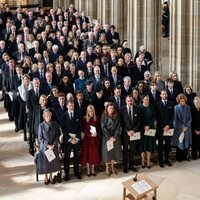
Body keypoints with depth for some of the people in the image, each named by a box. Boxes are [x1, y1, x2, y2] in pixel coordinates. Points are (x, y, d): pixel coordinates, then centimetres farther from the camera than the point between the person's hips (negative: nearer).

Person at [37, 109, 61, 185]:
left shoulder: (54, 124, -4)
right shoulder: (41, 125, -12)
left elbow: (57, 135, 0)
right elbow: (40, 138, -10)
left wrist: (53, 145, -11)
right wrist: (48, 145, -15)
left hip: (54, 146, 2)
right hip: (44, 147, -2)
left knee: (53, 161, 11)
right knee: (45, 161, 7)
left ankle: (50, 176, 29)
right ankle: (46, 177, 26)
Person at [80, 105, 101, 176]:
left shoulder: (97, 118, 2)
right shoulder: (84, 119, -4)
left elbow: (99, 128, 5)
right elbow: (84, 130, -5)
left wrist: (97, 133, -13)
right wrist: (90, 135, -17)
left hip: (95, 139, 2)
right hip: (87, 139, -2)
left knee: (94, 154, 7)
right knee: (87, 154, 2)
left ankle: (93, 170, 19)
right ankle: (88, 170, 12)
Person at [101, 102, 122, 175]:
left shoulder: (116, 116, 2)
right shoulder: (104, 116, -5)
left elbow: (118, 127, -1)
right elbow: (103, 128, -10)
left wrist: (115, 136, -12)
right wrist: (109, 137, -15)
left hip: (115, 136, 3)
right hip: (106, 136, -2)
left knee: (114, 151, 7)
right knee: (107, 151, 2)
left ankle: (112, 167, 20)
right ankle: (107, 168, 15)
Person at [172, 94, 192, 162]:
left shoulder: (188, 108, 4)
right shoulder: (176, 108, -5)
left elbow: (190, 118, 5)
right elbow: (176, 119, -6)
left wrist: (186, 126, -8)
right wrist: (182, 127, -11)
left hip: (187, 128, 3)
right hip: (179, 128, -3)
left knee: (186, 143, 5)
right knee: (179, 143, 0)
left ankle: (185, 156, 18)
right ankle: (179, 157, 13)